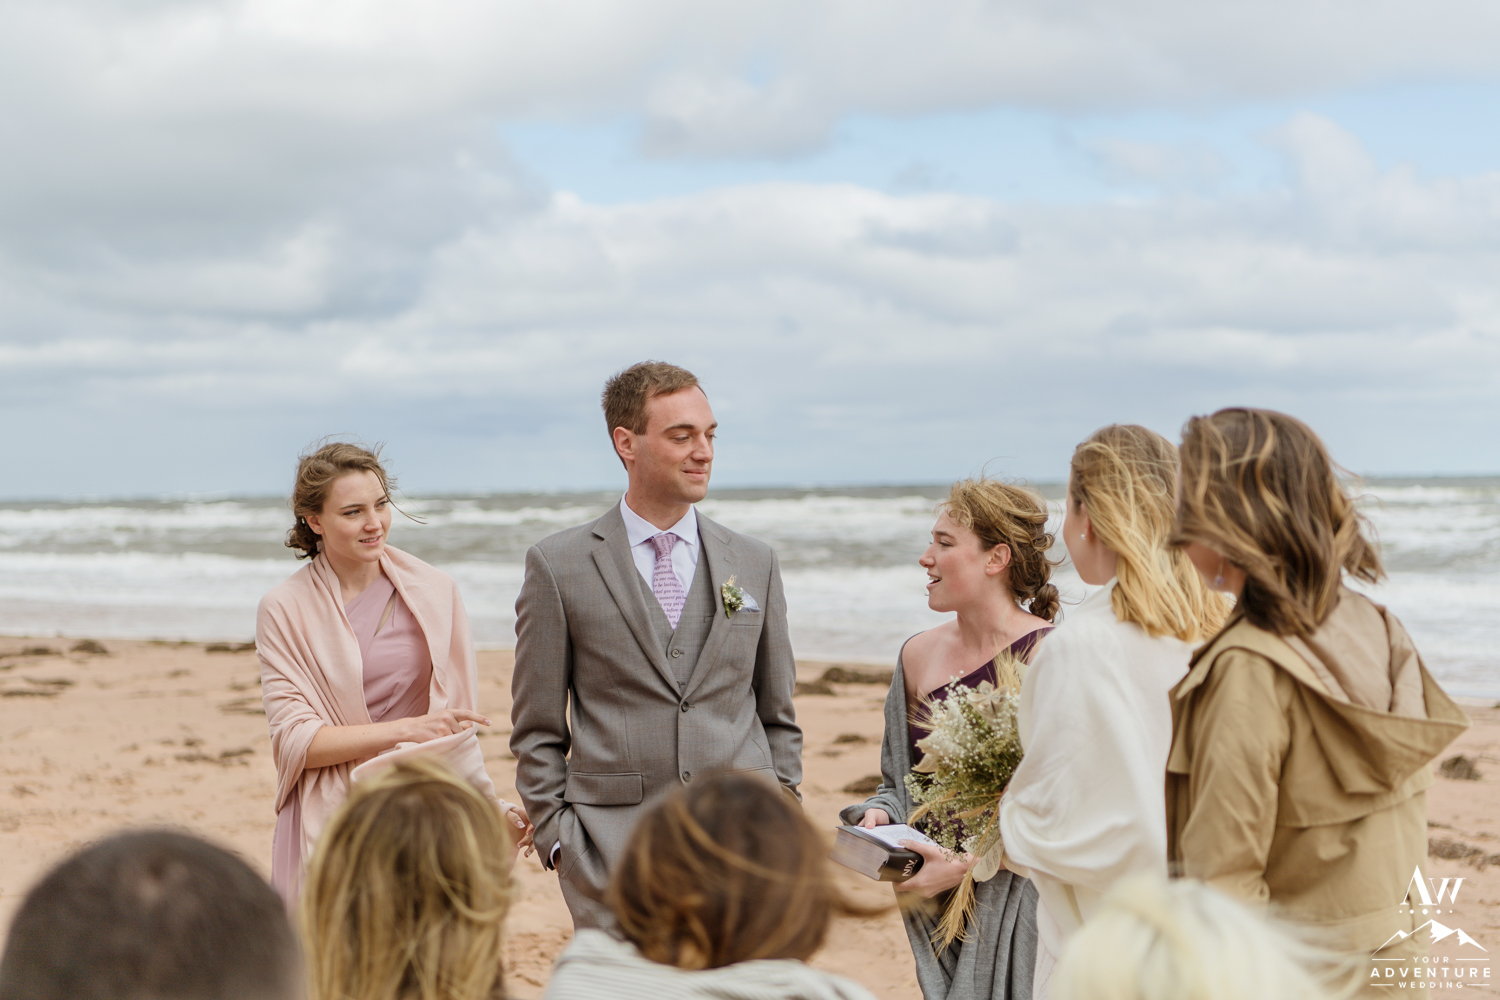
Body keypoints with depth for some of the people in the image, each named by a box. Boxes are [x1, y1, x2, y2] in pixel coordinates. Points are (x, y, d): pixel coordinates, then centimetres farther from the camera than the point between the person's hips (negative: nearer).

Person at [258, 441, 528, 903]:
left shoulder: (434, 592, 6)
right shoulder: (284, 610, 0)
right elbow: (295, 740, -6)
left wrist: (491, 806, 3)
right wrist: (406, 729, -13)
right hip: (330, 823, -2)